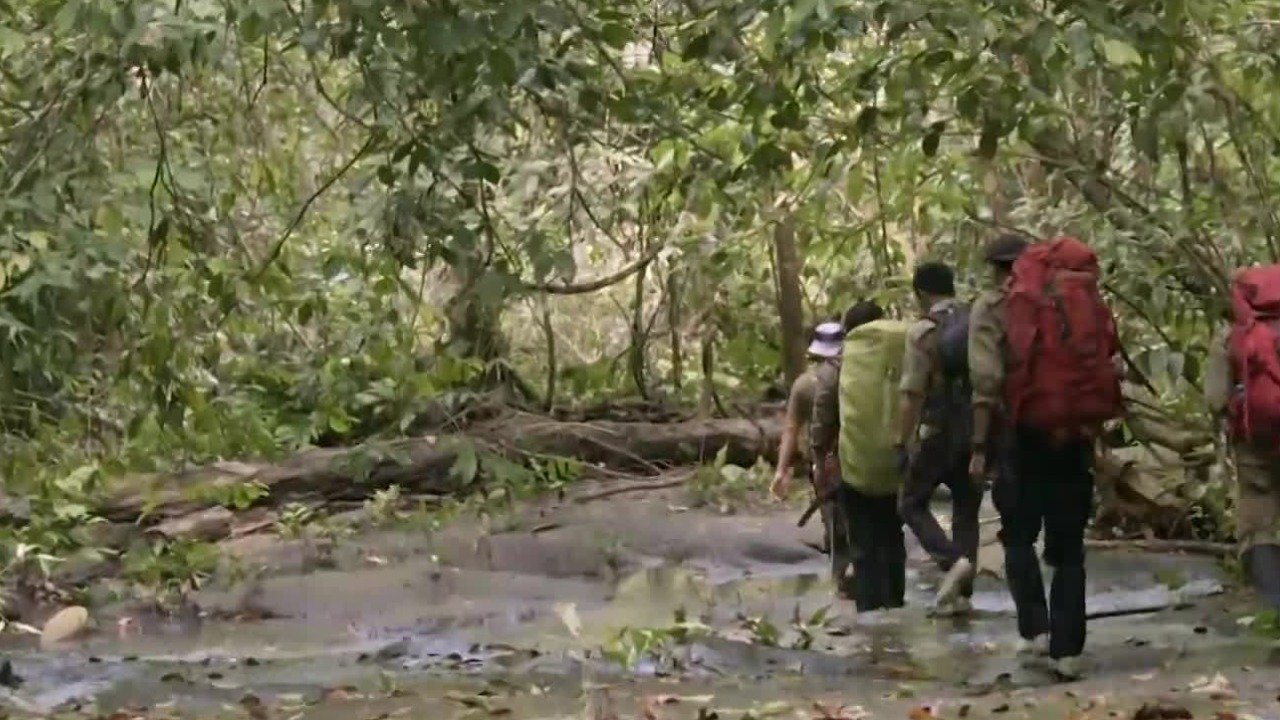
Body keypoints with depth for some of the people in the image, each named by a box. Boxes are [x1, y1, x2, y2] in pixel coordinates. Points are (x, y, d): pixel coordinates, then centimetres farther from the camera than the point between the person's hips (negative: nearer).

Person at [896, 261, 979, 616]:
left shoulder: (923, 331, -8)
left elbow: (912, 394, -12)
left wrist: (903, 442, -7)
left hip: (939, 430, -5)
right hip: (979, 432, 5)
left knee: (912, 503, 8)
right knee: (967, 510, 13)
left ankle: (952, 561, -15)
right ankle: (961, 593, 9)